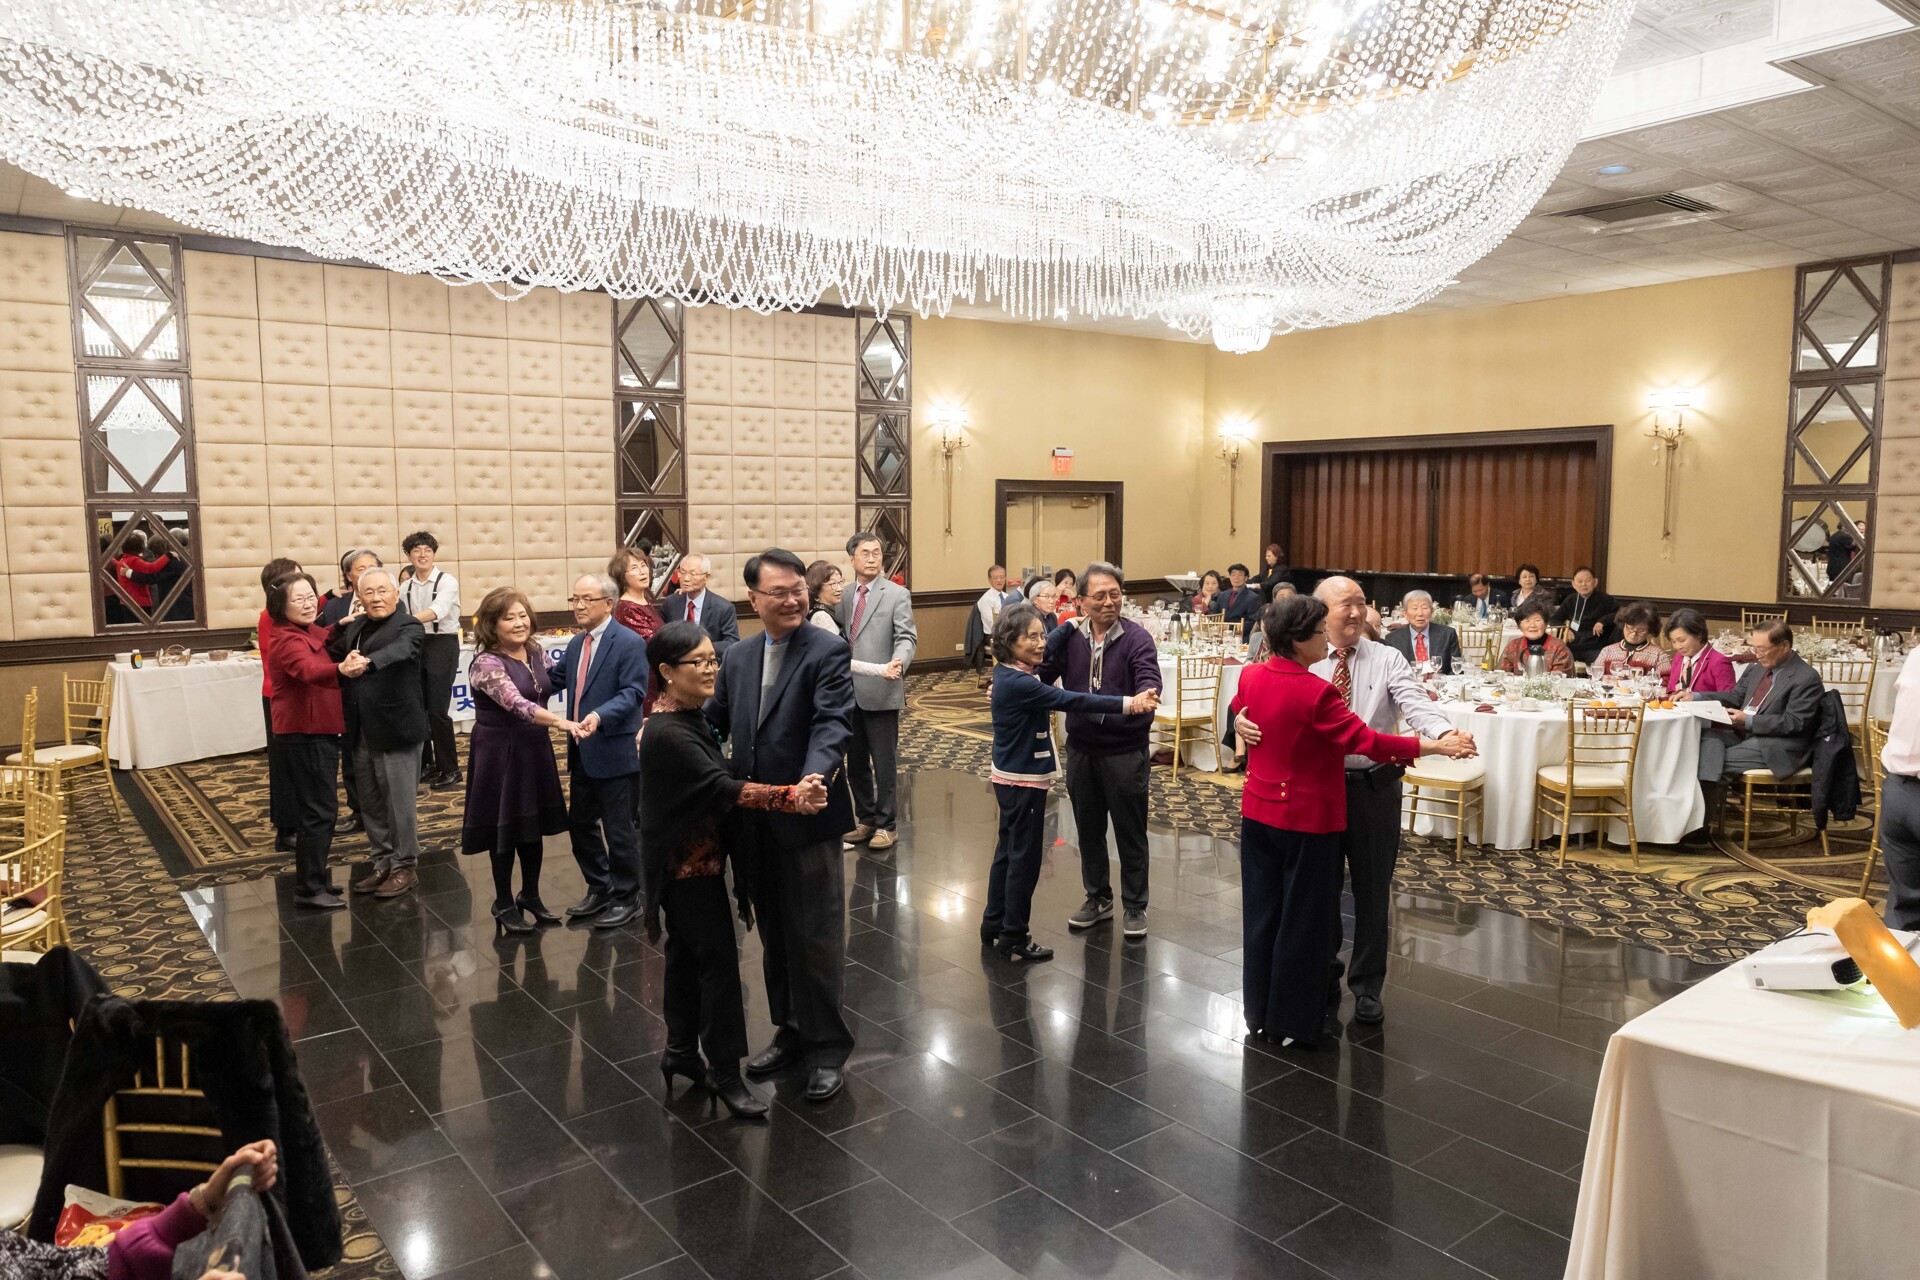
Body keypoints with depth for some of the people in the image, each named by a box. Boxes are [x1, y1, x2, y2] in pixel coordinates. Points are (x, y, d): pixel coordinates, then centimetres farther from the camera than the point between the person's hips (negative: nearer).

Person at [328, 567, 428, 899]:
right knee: (370, 802, 15)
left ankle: (405, 865, 16)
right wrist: (340, 627, 2)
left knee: (400, 801, 2)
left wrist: (366, 662, -49)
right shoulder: (355, 626, 13)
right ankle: (383, 860, 29)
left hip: (395, 729, -7)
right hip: (362, 731, 7)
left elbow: (399, 650, -31)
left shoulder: (408, 626, -10)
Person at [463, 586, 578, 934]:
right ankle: (504, 904, 23)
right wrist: (560, 722, -43)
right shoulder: (486, 663, -19)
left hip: (535, 749, 6)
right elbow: (517, 704, -32)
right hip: (500, 753, -6)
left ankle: (530, 896, 31)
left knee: (535, 825, 14)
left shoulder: (537, 653, 3)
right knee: (505, 828, 6)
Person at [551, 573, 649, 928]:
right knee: (579, 823, 16)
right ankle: (599, 890, 32)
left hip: (614, 753, -8)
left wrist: (600, 716, -34)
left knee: (618, 830, 2)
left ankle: (626, 898, 19)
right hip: (582, 753, 8)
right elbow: (555, 680, 19)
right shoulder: (576, 644, 12)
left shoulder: (629, 643, -13)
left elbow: (632, 693, -20)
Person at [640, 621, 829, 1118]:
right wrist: (792, 797, -35)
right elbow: (723, 787, -30)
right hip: (687, 864, -9)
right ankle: (723, 1072, 9)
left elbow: (716, 779, 15)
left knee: (687, 954, 18)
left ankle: (681, 1052, 32)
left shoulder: (691, 716, 4)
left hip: (695, 859, 9)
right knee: (718, 960, -3)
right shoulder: (667, 734, -25)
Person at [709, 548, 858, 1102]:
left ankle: (828, 1047, 20)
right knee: (774, 934, 19)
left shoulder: (828, 652, -9)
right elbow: (716, 721, 13)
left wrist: (815, 775, -39)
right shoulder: (737, 658, 10)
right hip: (756, 823, 6)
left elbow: (834, 723, -22)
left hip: (808, 819, -6)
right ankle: (790, 1031, 36)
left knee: (816, 937, 4)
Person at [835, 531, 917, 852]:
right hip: (849, 693, 5)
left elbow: (907, 638, -12)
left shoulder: (897, 594, -3)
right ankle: (865, 819, 28)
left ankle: (886, 825, 15)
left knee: (884, 763, 3)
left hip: (880, 692, -5)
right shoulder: (843, 596, 11)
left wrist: (898, 662, -31)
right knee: (855, 762, 14)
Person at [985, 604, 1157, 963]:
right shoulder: (1018, 684, -25)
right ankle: (1014, 940, 11)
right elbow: (1072, 701, -31)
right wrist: (1129, 704, -33)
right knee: (1024, 858, 1)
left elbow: (1048, 652, 21)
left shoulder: (1008, 673, 2)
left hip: (1011, 777, 10)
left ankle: (994, 926, 30)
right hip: (1023, 780, -10)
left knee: (1008, 851, 18)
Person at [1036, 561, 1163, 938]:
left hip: (1125, 750, -4)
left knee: (1130, 832, 8)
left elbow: (1149, 680, -23)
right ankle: (1098, 898, 34)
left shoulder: (1136, 638, -11)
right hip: (1081, 748, 4)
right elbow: (1042, 674, -3)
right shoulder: (1070, 636, -1)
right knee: (1088, 829, 17)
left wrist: (1143, 699, -45)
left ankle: (1134, 906, 24)